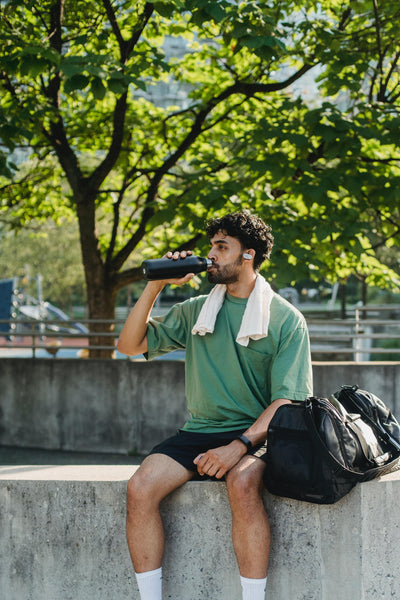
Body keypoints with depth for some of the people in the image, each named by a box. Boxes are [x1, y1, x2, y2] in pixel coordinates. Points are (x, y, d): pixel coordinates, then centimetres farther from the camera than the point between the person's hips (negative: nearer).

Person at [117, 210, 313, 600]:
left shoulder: (286, 319, 1)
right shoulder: (195, 311, 14)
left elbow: (287, 400, -6)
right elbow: (130, 345, 13)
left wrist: (241, 446, -21)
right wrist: (155, 287, 2)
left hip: (255, 435, -4)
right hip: (199, 432, 4)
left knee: (242, 484, -37)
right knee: (140, 488, -23)